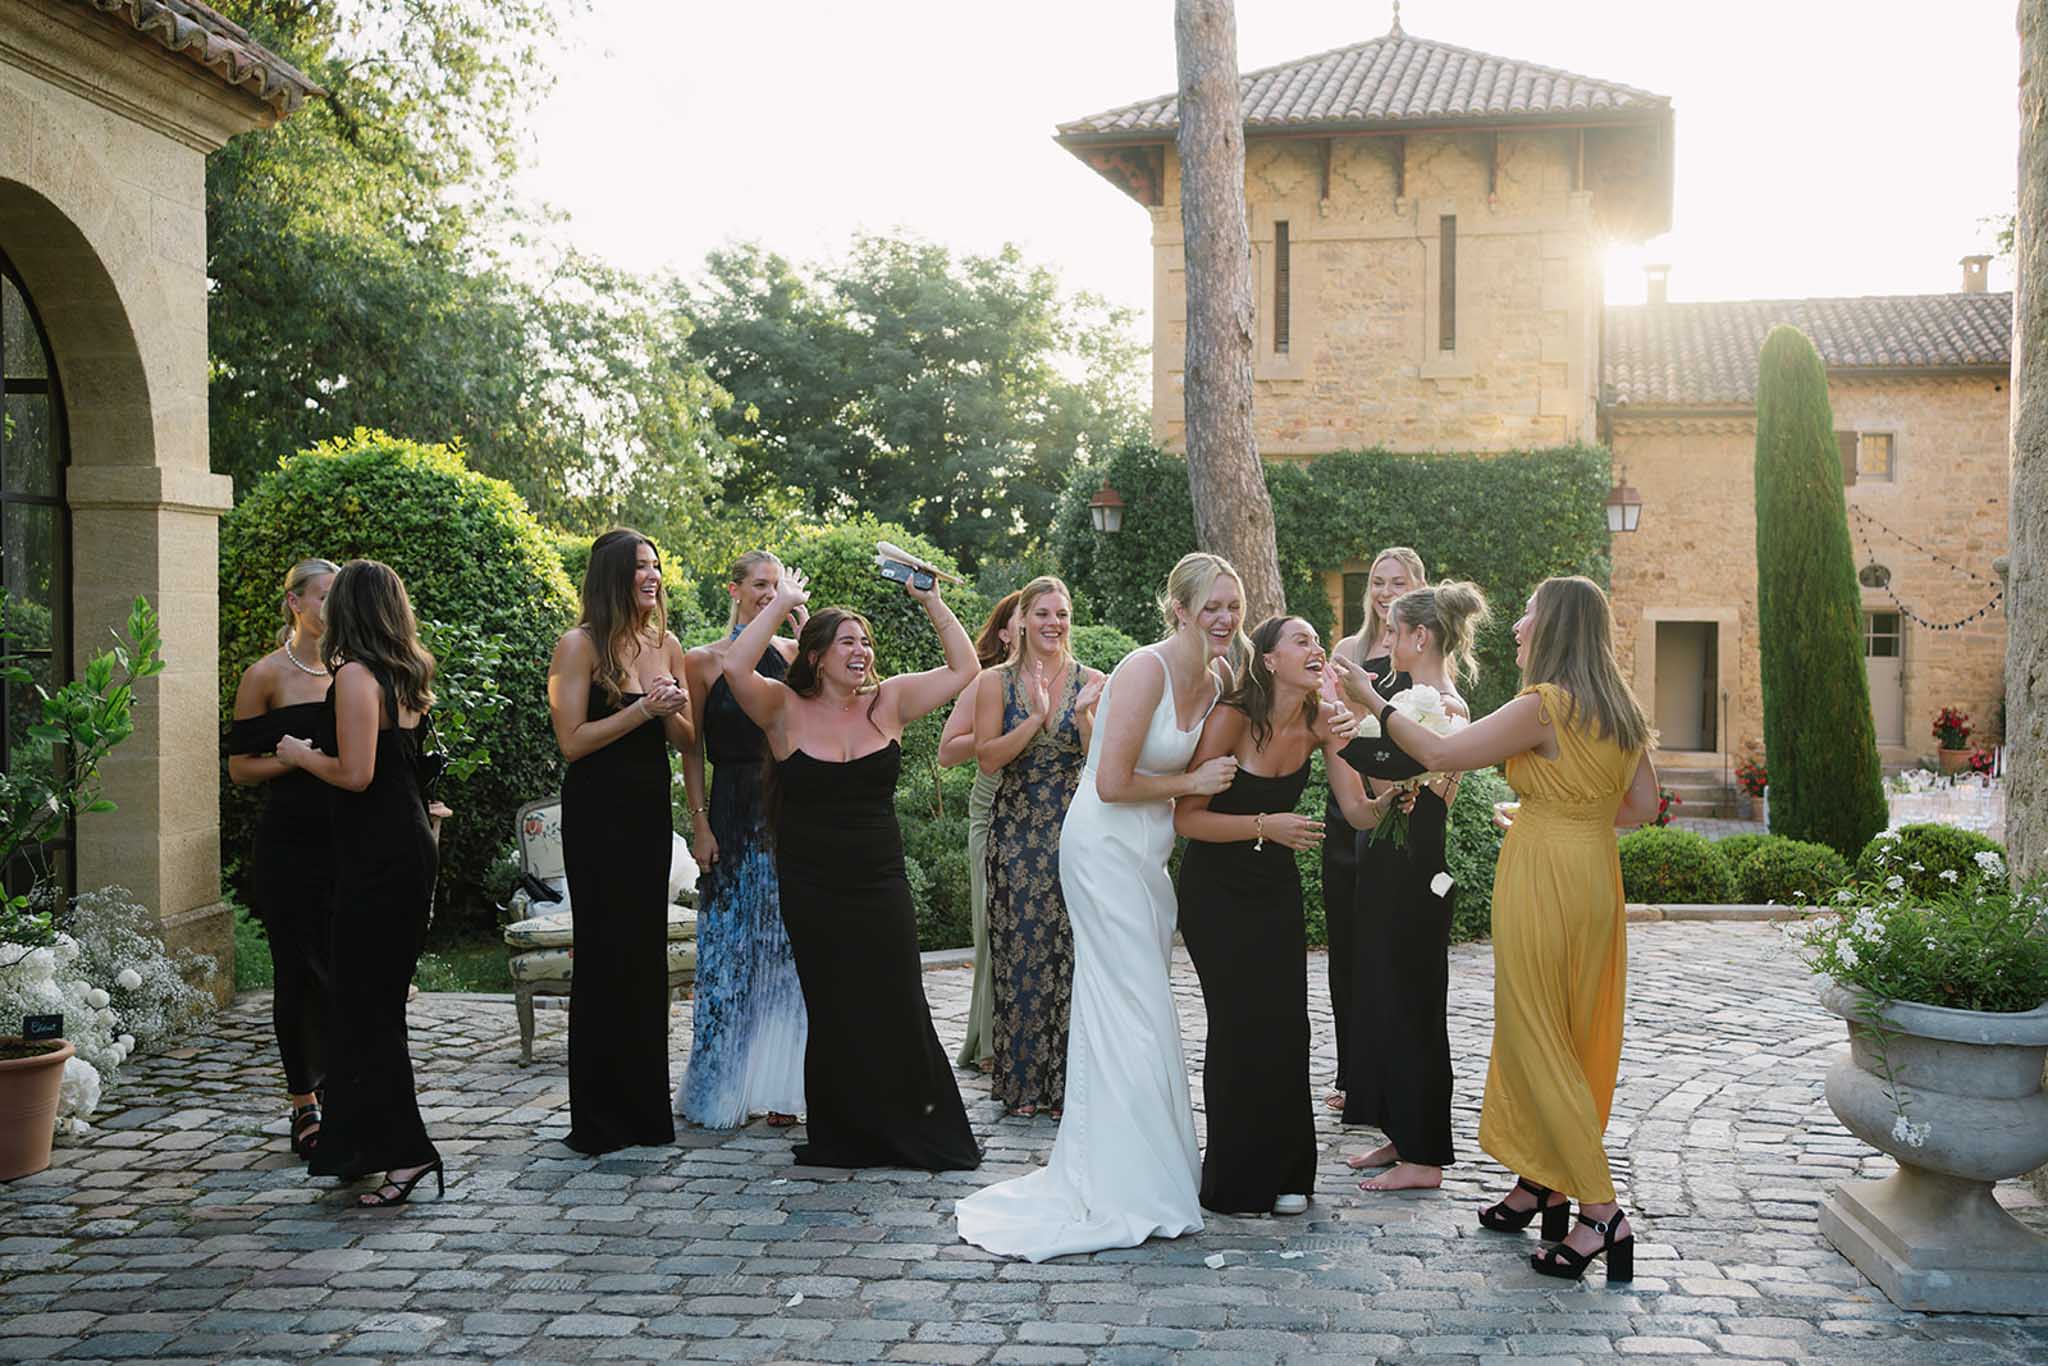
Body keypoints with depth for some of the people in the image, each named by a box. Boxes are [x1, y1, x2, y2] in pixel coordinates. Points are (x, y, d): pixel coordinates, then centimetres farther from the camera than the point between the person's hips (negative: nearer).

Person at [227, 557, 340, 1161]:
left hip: (348, 839, 3)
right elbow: (241, 766, -1)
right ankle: (304, 1104, 13)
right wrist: (298, 759, -16)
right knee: (299, 971, 2)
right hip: (289, 844, -3)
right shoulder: (266, 676, -1)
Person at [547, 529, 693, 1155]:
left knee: (646, 954, 8)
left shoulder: (666, 645, 10)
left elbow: (687, 739, 12)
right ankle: (600, 1120, 6)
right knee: (606, 955, -3)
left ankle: (645, 1110, 18)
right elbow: (573, 741, -12)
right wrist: (642, 709, -18)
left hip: (650, 811, 6)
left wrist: (674, 711, -9)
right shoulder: (580, 645, -8)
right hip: (598, 814, -6)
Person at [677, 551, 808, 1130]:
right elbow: (692, 750, 1)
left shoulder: (793, 652, 8)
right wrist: (700, 823, -6)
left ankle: (780, 1086, 13)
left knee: (787, 946, 4)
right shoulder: (704, 661, 1)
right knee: (730, 946, 3)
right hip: (733, 815, -2)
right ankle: (721, 1087, 13)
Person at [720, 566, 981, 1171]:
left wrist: (930, 600, -4)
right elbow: (735, 668, -20)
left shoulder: (887, 701, 4)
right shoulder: (787, 709, -3)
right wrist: (782, 601, -15)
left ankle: (921, 1134, 16)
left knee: (898, 1006, 4)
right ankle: (842, 1137, 19)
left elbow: (964, 669, 3)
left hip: (881, 886, 2)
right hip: (812, 889, -2)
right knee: (834, 1012, 7)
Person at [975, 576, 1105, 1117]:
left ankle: (1067, 1082, 8)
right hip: (1017, 832, 0)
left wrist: (1083, 714, -16)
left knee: (1072, 953, -2)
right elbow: (987, 759, -6)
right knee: (1020, 954, 0)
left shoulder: (1093, 682, 4)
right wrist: (1037, 718, -15)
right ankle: (1022, 1083, 10)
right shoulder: (997, 683, 4)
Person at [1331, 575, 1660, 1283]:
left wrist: (1372, 701, -4)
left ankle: (1601, 1212, -2)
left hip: (1544, 880, -8)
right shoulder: (1620, 711, 7)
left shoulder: (1544, 706, -17)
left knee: (1537, 1041, -1)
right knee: (1569, 1032, 17)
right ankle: (1538, 1183, 26)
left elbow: (1440, 754, -15)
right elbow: (1641, 805, 12)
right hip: (1594, 873, 9)